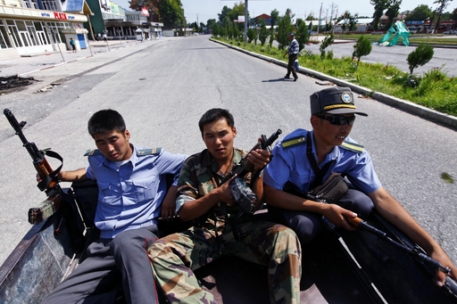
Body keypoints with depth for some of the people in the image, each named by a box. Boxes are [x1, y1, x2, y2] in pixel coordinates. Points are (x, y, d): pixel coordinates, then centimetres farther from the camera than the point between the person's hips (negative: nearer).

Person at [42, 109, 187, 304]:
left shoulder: (154, 158, 1)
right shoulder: (96, 160, 15)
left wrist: (173, 191, -1)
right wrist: (59, 176, 24)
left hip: (142, 234, -4)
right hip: (104, 244, 5)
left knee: (125, 242, -42)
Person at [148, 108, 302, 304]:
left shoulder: (248, 160, 4)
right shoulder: (193, 165, 3)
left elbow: (255, 206, -4)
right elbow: (184, 213, -2)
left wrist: (257, 171, -21)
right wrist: (216, 194, -17)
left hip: (243, 229, 0)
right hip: (205, 233, 1)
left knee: (285, 237, -29)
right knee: (157, 252, -24)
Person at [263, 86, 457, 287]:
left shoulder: (354, 154, -21)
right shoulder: (289, 149, -33)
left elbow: (382, 198, -20)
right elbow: (270, 194, -28)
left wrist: (433, 248, -29)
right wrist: (323, 209, -32)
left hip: (320, 194, 4)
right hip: (288, 200, -3)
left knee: (362, 203, -24)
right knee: (306, 226, -36)